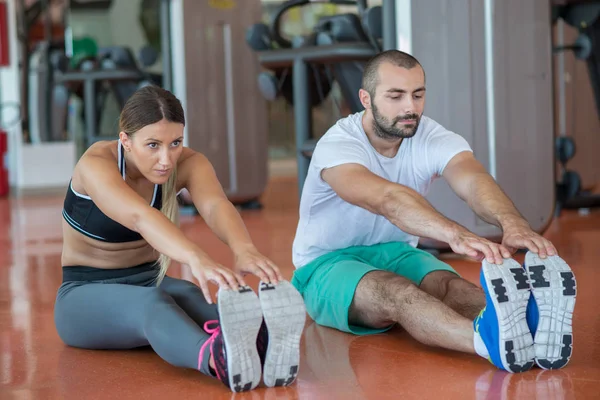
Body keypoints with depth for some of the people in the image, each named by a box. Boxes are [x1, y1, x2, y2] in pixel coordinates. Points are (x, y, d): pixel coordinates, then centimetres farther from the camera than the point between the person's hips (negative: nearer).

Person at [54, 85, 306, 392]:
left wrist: (244, 249, -58)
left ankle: (258, 342, -66)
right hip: (85, 296, -4)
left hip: (150, 283, 4)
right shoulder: (96, 165, -25)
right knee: (151, 304, -39)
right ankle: (216, 357, -72)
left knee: (195, 299, -33)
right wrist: (196, 259, -65)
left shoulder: (187, 163, -12)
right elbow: (140, 217, -45)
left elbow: (216, 205, -35)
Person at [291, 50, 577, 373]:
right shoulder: (337, 145, -24)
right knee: (394, 291, -39)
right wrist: (456, 234, -63)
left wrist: (512, 223, -55)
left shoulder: (434, 139, -10)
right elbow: (387, 199, -45)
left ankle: (529, 321, -63)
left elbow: (472, 180, -32)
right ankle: (489, 339, -68)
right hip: (328, 263, -4)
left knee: (448, 284, -31)